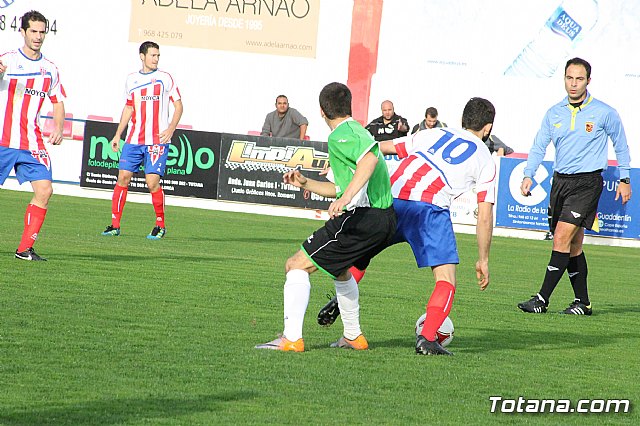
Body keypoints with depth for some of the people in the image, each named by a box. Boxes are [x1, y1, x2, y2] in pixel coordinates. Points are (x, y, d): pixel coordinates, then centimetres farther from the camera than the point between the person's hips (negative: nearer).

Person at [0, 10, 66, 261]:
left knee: (44, 190, -9)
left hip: (32, 143, 4)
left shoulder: (50, 69, 13)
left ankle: (25, 249, -1)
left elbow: (58, 102, 21)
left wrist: (58, 128, 3)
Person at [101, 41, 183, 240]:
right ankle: (115, 224, 5)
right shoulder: (132, 79, 12)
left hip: (158, 140, -4)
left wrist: (171, 129, -10)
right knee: (123, 177, -3)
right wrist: (118, 134, 18)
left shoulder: (165, 78, 2)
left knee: (153, 182, -11)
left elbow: (178, 105, 4)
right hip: (133, 140, 4)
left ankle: (160, 224, 5)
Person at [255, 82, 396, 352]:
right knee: (340, 267, 35)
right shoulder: (357, 131, 24)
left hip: (362, 217, -10)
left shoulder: (340, 135, -8)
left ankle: (291, 338, -15)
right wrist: (305, 183, 25)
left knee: (296, 265, -7)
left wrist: (346, 198, -36)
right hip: (386, 217, 10)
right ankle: (353, 337, 40)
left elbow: (370, 157, -29)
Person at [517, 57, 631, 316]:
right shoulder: (554, 113, 7)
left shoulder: (604, 113, -3)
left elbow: (621, 146, 9)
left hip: (587, 183, -5)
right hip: (560, 181, 5)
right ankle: (582, 302, 17)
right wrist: (528, 175, -7)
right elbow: (539, 147, 7)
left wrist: (624, 180, 10)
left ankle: (542, 299, -15)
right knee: (574, 245, 9)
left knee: (562, 239, -15)